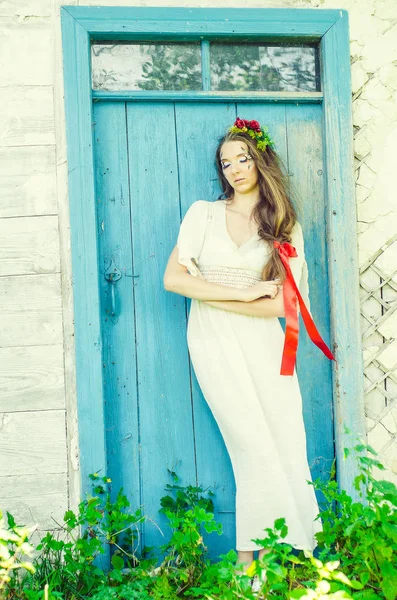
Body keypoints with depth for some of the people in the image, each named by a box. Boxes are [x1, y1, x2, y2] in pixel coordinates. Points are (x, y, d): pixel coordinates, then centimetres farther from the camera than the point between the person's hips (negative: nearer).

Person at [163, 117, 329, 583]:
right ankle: (249, 564, 4)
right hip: (213, 342, -1)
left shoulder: (285, 227, 9)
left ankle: (300, 556, 9)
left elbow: (279, 304, -2)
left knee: (288, 448, -3)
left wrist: (211, 294, -8)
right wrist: (244, 292, -10)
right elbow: (173, 279, -4)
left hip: (261, 341, 2)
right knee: (257, 450, -7)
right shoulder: (204, 214, 9)